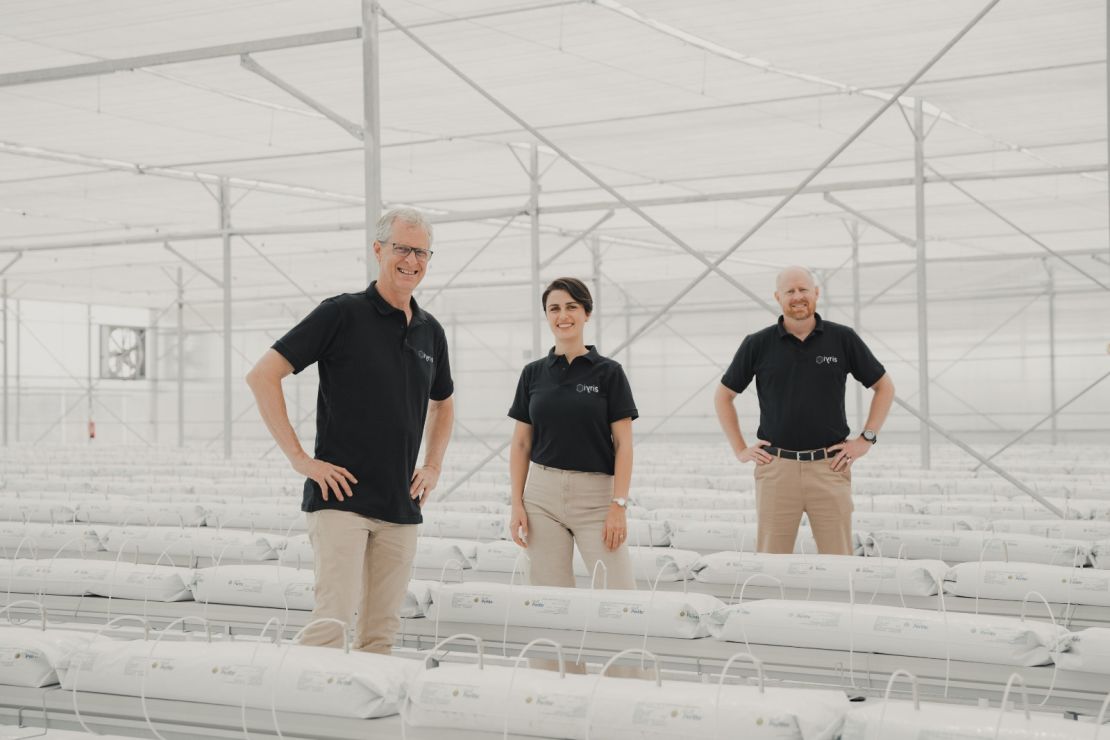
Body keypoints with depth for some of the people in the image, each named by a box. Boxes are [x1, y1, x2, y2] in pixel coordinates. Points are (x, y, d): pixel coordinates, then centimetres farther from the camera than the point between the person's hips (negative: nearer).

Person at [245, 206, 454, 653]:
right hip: (341, 497, -6)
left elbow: (443, 403, 31)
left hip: (401, 507, 6)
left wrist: (433, 467, 16)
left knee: (381, 630, 8)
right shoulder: (343, 314, -5)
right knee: (334, 617, -13)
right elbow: (262, 376, -8)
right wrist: (299, 458, -11)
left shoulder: (430, 331, 13)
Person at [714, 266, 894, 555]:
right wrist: (740, 450, 7)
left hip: (830, 466, 0)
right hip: (776, 467, 0)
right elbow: (723, 395, 15)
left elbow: (884, 387, 14)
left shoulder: (843, 339, 4)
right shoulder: (758, 344, 4)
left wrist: (866, 439, 5)